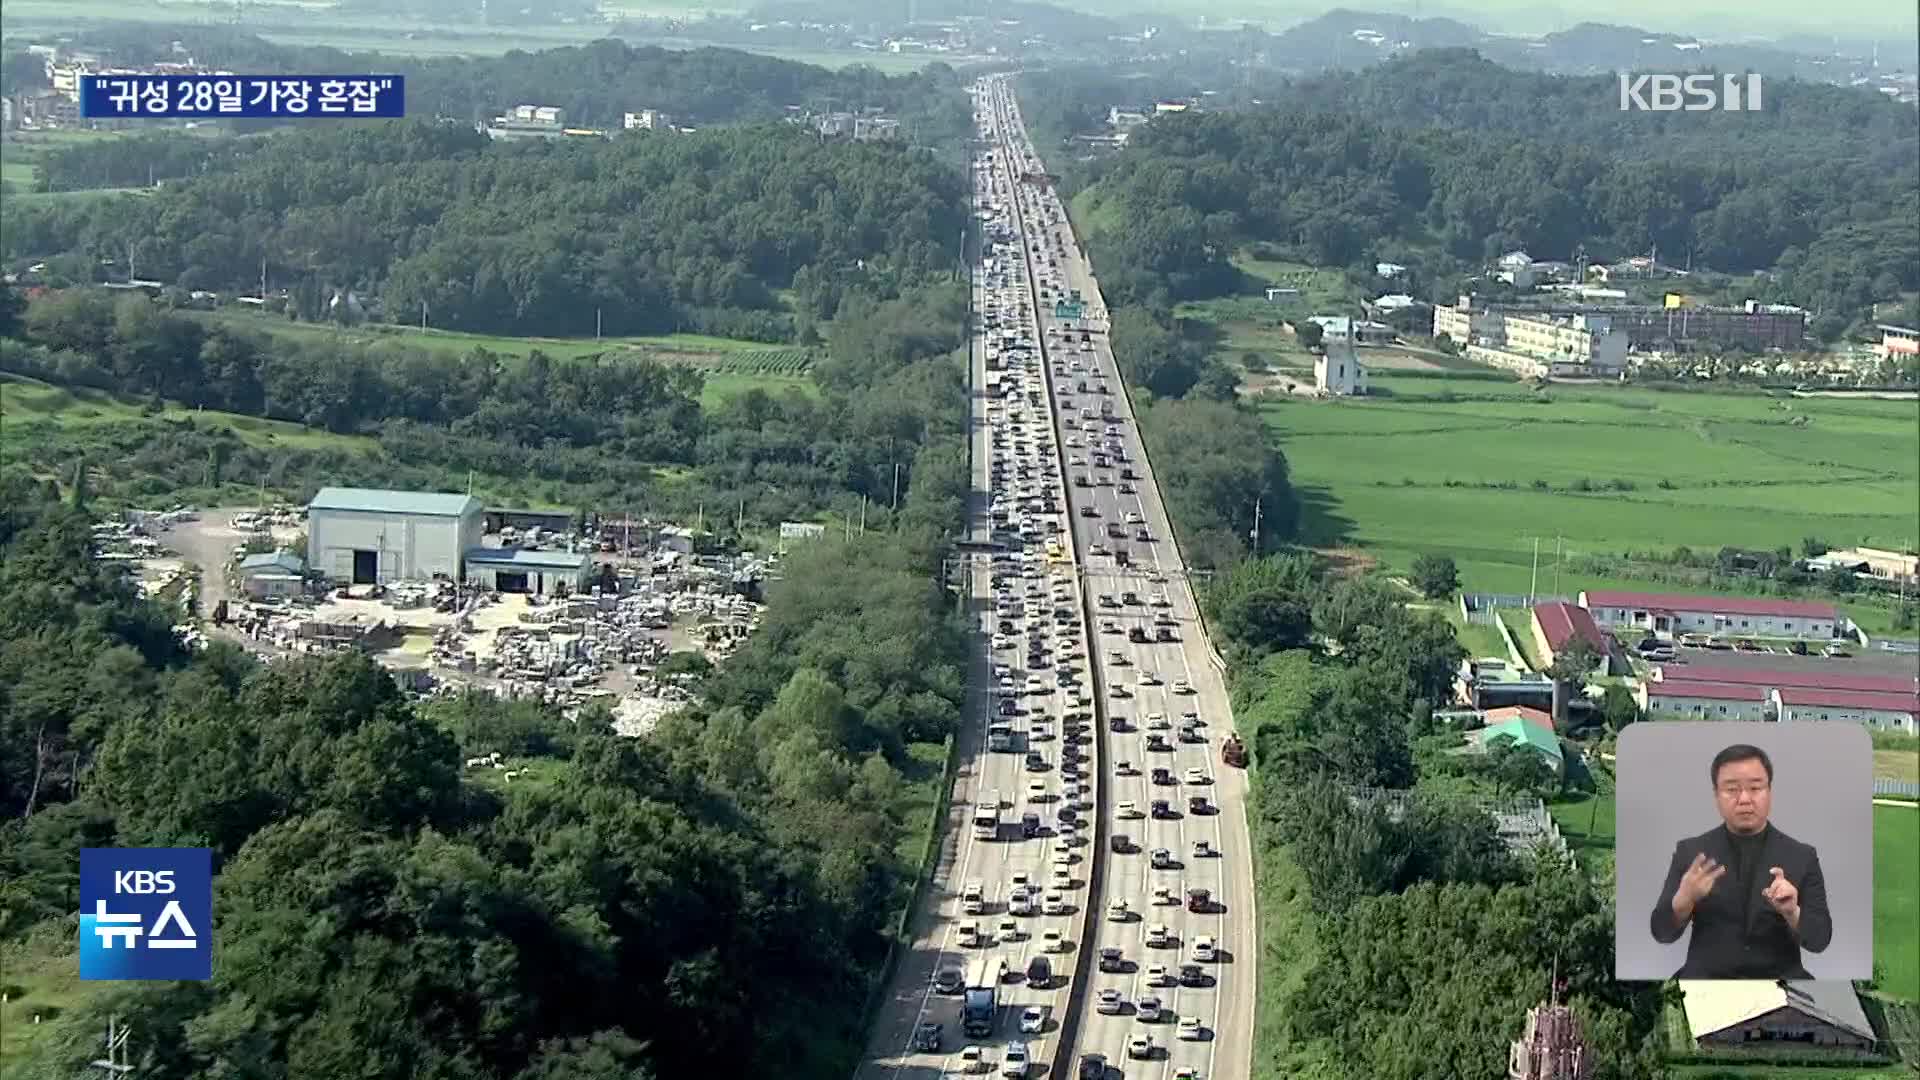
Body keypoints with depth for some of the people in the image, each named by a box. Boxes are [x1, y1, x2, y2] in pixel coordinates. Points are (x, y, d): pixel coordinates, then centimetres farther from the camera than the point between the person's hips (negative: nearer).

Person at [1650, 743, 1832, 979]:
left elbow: (1819, 939, -1)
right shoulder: (1690, 852, 5)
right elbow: (1663, 932, -1)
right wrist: (1685, 898, -21)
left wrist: (1791, 912, -21)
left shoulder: (1802, 856, 5)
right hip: (1707, 978, -1)